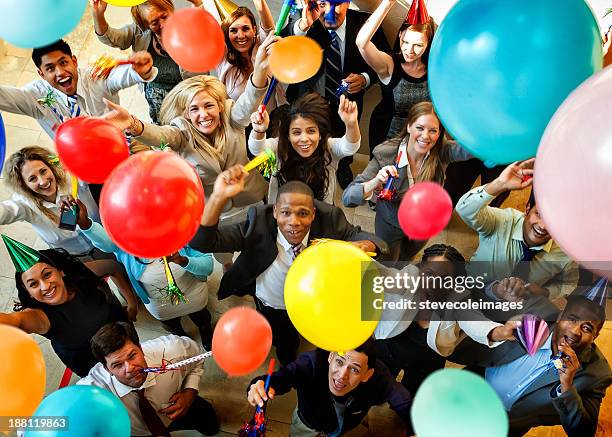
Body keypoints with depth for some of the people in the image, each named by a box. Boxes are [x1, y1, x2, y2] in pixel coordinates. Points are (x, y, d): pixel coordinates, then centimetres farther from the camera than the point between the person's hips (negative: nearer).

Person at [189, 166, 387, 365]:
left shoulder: (329, 219, -31)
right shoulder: (258, 224, -34)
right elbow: (201, 242, -39)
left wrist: (363, 245, -47)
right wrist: (219, 197, -57)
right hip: (272, 310, -1)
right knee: (285, 348, 29)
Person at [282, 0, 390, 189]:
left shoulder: (364, 24, -17)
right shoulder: (301, 21, -19)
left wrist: (365, 78, -28)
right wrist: (302, 26, -55)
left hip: (346, 102, 1)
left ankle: (344, 168, 58)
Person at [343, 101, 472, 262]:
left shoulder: (441, 152, -28)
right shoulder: (385, 154, -33)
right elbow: (348, 198, -37)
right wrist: (376, 182, -55)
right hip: (390, 225, -2)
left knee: (406, 259, 34)